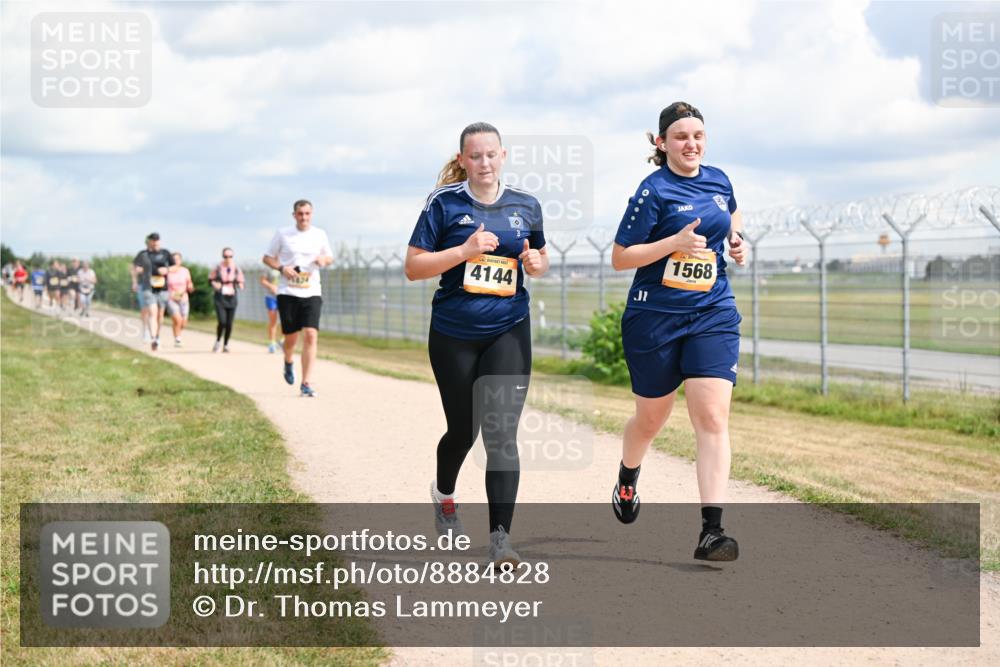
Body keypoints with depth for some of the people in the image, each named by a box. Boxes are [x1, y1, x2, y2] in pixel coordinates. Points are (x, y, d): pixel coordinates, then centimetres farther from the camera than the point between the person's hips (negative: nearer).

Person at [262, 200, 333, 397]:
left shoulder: (319, 234, 7)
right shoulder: (283, 234, 3)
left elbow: (330, 257, 19)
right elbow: (267, 258, 9)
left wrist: (324, 260, -5)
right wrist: (281, 268, -10)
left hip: (312, 292, 0)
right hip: (288, 292, 0)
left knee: (310, 334, -14)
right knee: (291, 336, 3)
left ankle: (306, 384, -12)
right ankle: (288, 364, 39)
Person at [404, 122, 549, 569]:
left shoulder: (526, 206, 4)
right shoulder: (444, 203, -5)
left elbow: (540, 258, 19)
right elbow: (413, 267, -7)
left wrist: (537, 264, -5)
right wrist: (465, 250, -19)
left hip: (509, 332, 1)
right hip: (453, 334, -1)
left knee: (501, 433, -11)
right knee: (462, 429, 12)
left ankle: (500, 539, -11)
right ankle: (443, 493, 45)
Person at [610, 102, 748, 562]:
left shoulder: (719, 180, 7)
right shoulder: (654, 191, -10)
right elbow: (619, 258, -11)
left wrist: (737, 242, 11)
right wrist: (675, 242, -22)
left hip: (712, 314, 3)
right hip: (655, 317, -3)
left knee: (712, 416, -13)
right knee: (651, 419, 13)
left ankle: (711, 531, -16)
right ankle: (627, 478, 48)